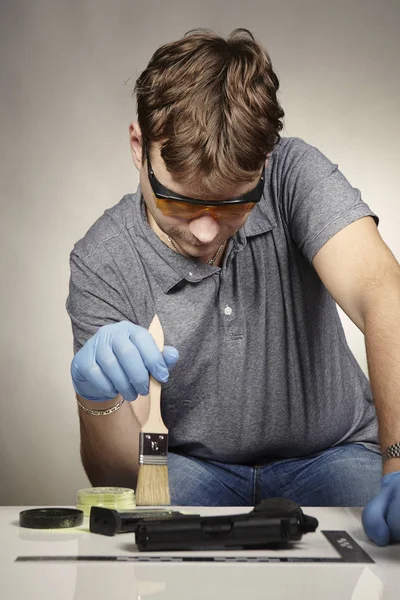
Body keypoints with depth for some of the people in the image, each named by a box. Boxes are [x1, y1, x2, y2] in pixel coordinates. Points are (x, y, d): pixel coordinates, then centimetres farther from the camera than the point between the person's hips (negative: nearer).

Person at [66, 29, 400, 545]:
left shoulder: (295, 177, -15)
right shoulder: (102, 265, -15)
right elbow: (117, 473, -13)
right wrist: (100, 401, -37)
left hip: (330, 453, 1)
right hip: (193, 465, 0)